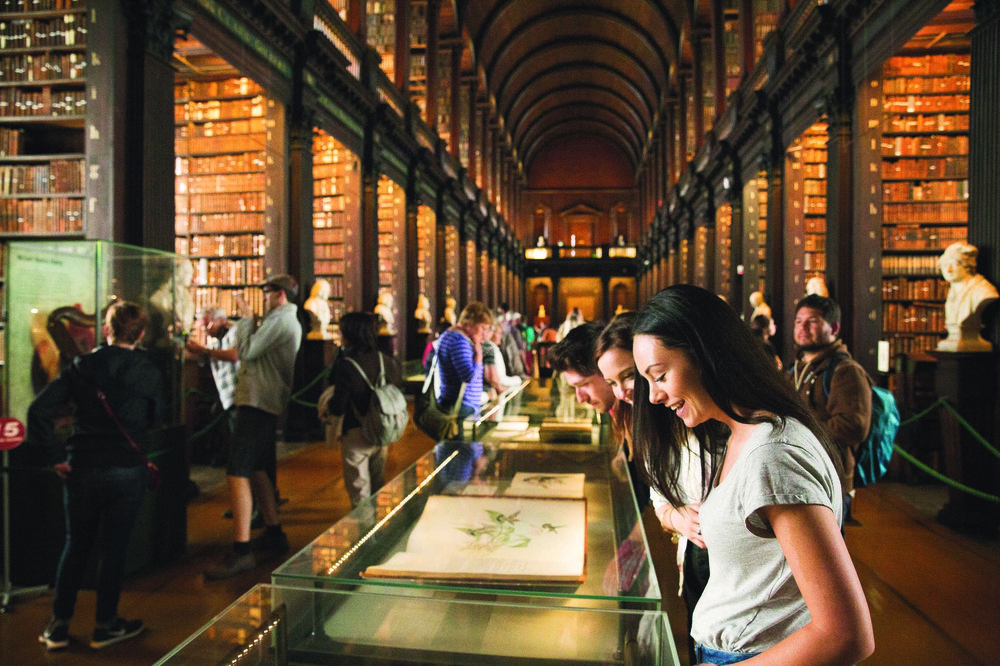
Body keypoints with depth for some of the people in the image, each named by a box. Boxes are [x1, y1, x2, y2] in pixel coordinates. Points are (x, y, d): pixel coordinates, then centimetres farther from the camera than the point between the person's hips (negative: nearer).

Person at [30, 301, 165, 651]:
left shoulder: (81, 367, -4)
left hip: (83, 469, 2)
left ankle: (59, 626, 25)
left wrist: (56, 456, -5)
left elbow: (39, 410, -10)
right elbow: (156, 418, 5)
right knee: (114, 548, 9)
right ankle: (105, 626, 20)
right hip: (128, 471, -1)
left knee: (76, 546, 16)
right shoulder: (150, 373, -6)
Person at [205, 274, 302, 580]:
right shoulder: (291, 321, 23)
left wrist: (246, 317, -3)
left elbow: (246, 351, -16)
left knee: (238, 473, -13)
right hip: (270, 405, 11)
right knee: (255, 470, 20)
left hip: (258, 404, -11)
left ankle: (241, 551, -14)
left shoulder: (279, 319, -11)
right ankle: (274, 534, 28)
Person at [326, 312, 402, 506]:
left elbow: (338, 408, -16)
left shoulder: (346, 365, -19)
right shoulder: (388, 361, -2)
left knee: (359, 494, 7)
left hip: (356, 434, -6)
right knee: (378, 488, 21)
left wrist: (327, 406, 4)